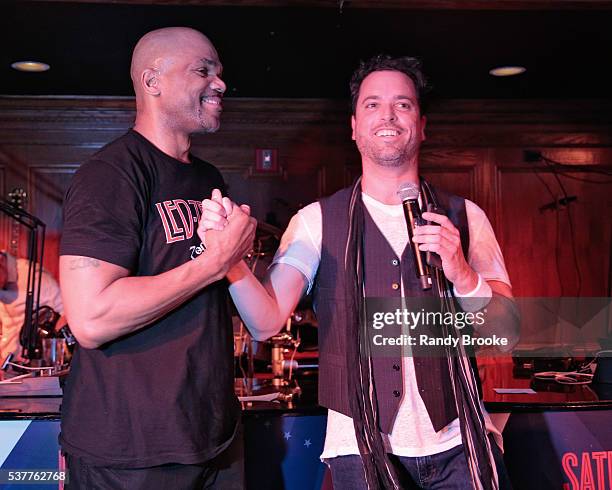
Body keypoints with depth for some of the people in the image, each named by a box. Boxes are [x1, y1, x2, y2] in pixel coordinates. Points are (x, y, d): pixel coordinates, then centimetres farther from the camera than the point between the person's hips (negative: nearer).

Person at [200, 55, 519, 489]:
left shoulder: (465, 217, 2)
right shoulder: (317, 221, -1)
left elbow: (507, 335, -2)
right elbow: (267, 321, -12)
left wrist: (463, 276, -21)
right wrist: (231, 259, -31)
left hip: (456, 441, 2)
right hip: (360, 444, -1)